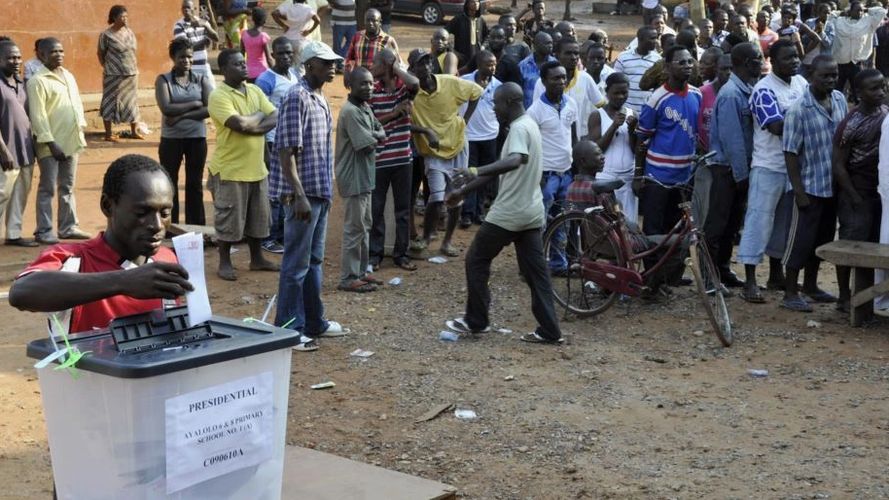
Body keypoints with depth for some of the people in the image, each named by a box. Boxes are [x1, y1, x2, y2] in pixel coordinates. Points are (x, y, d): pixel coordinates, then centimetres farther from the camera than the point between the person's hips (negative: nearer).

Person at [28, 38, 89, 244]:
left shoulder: (68, 76, 12)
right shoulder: (38, 81, -12)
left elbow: (77, 104, 18)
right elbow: (38, 115, -16)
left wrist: (81, 131, 10)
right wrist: (50, 142, -19)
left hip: (71, 141, 7)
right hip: (51, 145, -7)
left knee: (67, 188, 14)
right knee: (48, 189, -1)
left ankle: (68, 227, 22)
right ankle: (43, 231, 4)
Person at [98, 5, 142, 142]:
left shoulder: (129, 32, 7)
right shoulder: (106, 35, -9)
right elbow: (101, 54, -1)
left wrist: (134, 67, 9)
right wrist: (107, 68, 0)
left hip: (131, 74, 6)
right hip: (114, 75, -6)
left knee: (132, 103, 11)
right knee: (110, 102, 0)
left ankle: (134, 131, 22)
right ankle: (108, 134, 6)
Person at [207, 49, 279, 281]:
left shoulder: (255, 91, 8)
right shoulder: (218, 96, -14)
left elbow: (275, 118, -1)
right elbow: (240, 124, -26)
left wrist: (252, 124, -17)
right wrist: (259, 116, -8)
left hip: (257, 168, 7)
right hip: (230, 169, -7)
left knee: (257, 217, 16)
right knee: (229, 219, 3)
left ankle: (257, 259, 30)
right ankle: (224, 263, 15)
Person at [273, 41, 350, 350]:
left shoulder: (320, 99, 12)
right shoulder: (297, 98, -15)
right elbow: (286, 151, -19)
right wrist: (299, 195, -23)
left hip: (320, 192, 9)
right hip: (303, 194, -9)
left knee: (314, 260, 17)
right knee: (296, 264, -2)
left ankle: (313, 322, 27)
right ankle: (288, 330, 6)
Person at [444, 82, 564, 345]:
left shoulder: (519, 128, -17)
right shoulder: (528, 125, 15)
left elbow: (516, 160, -40)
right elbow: (501, 170, 20)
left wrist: (477, 171, -52)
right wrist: (463, 191, 19)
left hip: (509, 213, -9)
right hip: (531, 212, 9)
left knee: (476, 261, 8)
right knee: (535, 271, 9)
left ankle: (476, 321, 15)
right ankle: (550, 330, 7)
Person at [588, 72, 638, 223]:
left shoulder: (632, 115, 9)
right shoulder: (597, 115, 0)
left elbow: (637, 150, 7)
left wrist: (632, 130, -11)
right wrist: (614, 126, -17)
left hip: (628, 178, 3)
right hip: (605, 178, -3)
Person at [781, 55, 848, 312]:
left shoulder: (840, 100, 3)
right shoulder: (799, 109, -16)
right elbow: (790, 153, -15)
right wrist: (799, 191, -17)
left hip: (833, 185, 6)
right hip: (810, 186, -6)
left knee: (823, 238, 16)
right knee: (801, 240, 0)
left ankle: (810, 285, 31)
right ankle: (790, 293, 9)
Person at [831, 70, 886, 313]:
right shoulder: (850, 125, -13)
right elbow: (838, 165, -12)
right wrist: (855, 198, -14)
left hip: (881, 191, 6)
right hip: (858, 192, -6)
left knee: (874, 246, 8)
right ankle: (844, 297, 6)